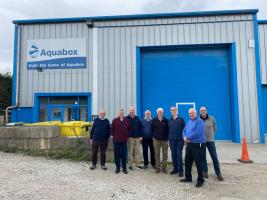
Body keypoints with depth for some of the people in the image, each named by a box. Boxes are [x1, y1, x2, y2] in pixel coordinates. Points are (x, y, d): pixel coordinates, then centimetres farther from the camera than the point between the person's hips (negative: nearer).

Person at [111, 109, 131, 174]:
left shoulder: (127, 120, 5)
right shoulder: (115, 120, 3)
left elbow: (129, 129, 9)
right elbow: (112, 129, 7)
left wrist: (127, 136, 3)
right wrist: (114, 136, 1)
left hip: (124, 140, 1)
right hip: (116, 140, 0)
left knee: (124, 155, 6)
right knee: (117, 154, 5)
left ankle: (124, 168, 17)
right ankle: (117, 168, 17)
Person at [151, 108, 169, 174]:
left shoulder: (166, 120, -2)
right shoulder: (154, 120, 2)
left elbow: (168, 129, 1)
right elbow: (152, 129, 9)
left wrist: (167, 137, -2)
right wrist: (154, 136, 5)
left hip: (164, 139, 0)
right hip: (156, 139, 1)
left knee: (165, 154, 5)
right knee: (157, 154, 6)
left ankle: (164, 167, 17)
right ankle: (157, 168, 15)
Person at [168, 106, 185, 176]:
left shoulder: (181, 119, 0)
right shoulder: (169, 120, 8)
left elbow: (184, 129, 0)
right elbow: (168, 130, 10)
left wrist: (184, 139, -3)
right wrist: (169, 139, 7)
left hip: (179, 140, -3)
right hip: (172, 140, 3)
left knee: (179, 155, -2)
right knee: (173, 155, 8)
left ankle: (181, 170, 7)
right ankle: (175, 169, 19)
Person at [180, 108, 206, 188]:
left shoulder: (200, 121, -12)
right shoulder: (188, 121, 15)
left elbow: (198, 132, -23)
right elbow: (184, 131, 14)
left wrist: (188, 138, -16)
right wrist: (185, 137, -8)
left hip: (198, 145, -8)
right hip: (189, 144, 9)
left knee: (199, 163, -1)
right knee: (187, 161, 16)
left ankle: (200, 180, 12)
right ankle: (188, 177, 31)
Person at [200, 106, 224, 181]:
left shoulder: (212, 119, -1)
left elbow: (215, 128, 11)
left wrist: (211, 135, 11)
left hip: (210, 140, 0)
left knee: (214, 157, 1)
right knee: (203, 157, 8)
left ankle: (218, 173, 11)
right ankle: (205, 171, 23)